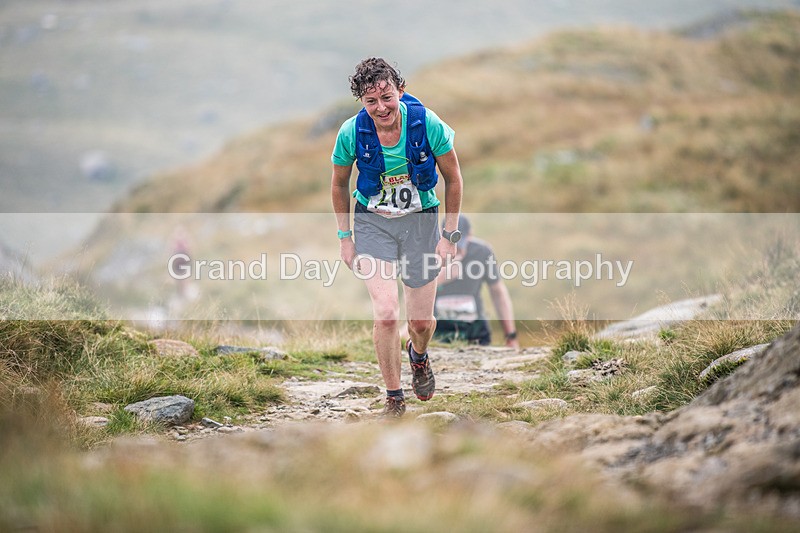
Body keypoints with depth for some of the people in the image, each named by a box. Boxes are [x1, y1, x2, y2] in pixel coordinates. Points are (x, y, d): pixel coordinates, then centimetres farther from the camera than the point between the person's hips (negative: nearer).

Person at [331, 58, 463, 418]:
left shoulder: (427, 124, -19)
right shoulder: (352, 132, -17)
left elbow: (453, 178, -5)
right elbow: (339, 184, 2)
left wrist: (449, 235, -5)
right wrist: (345, 237, 3)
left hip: (421, 220, 1)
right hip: (373, 223, 0)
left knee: (422, 321, 6)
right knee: (386, 314, -16)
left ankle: (418, 354, 45)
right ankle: (393, 398, 4)